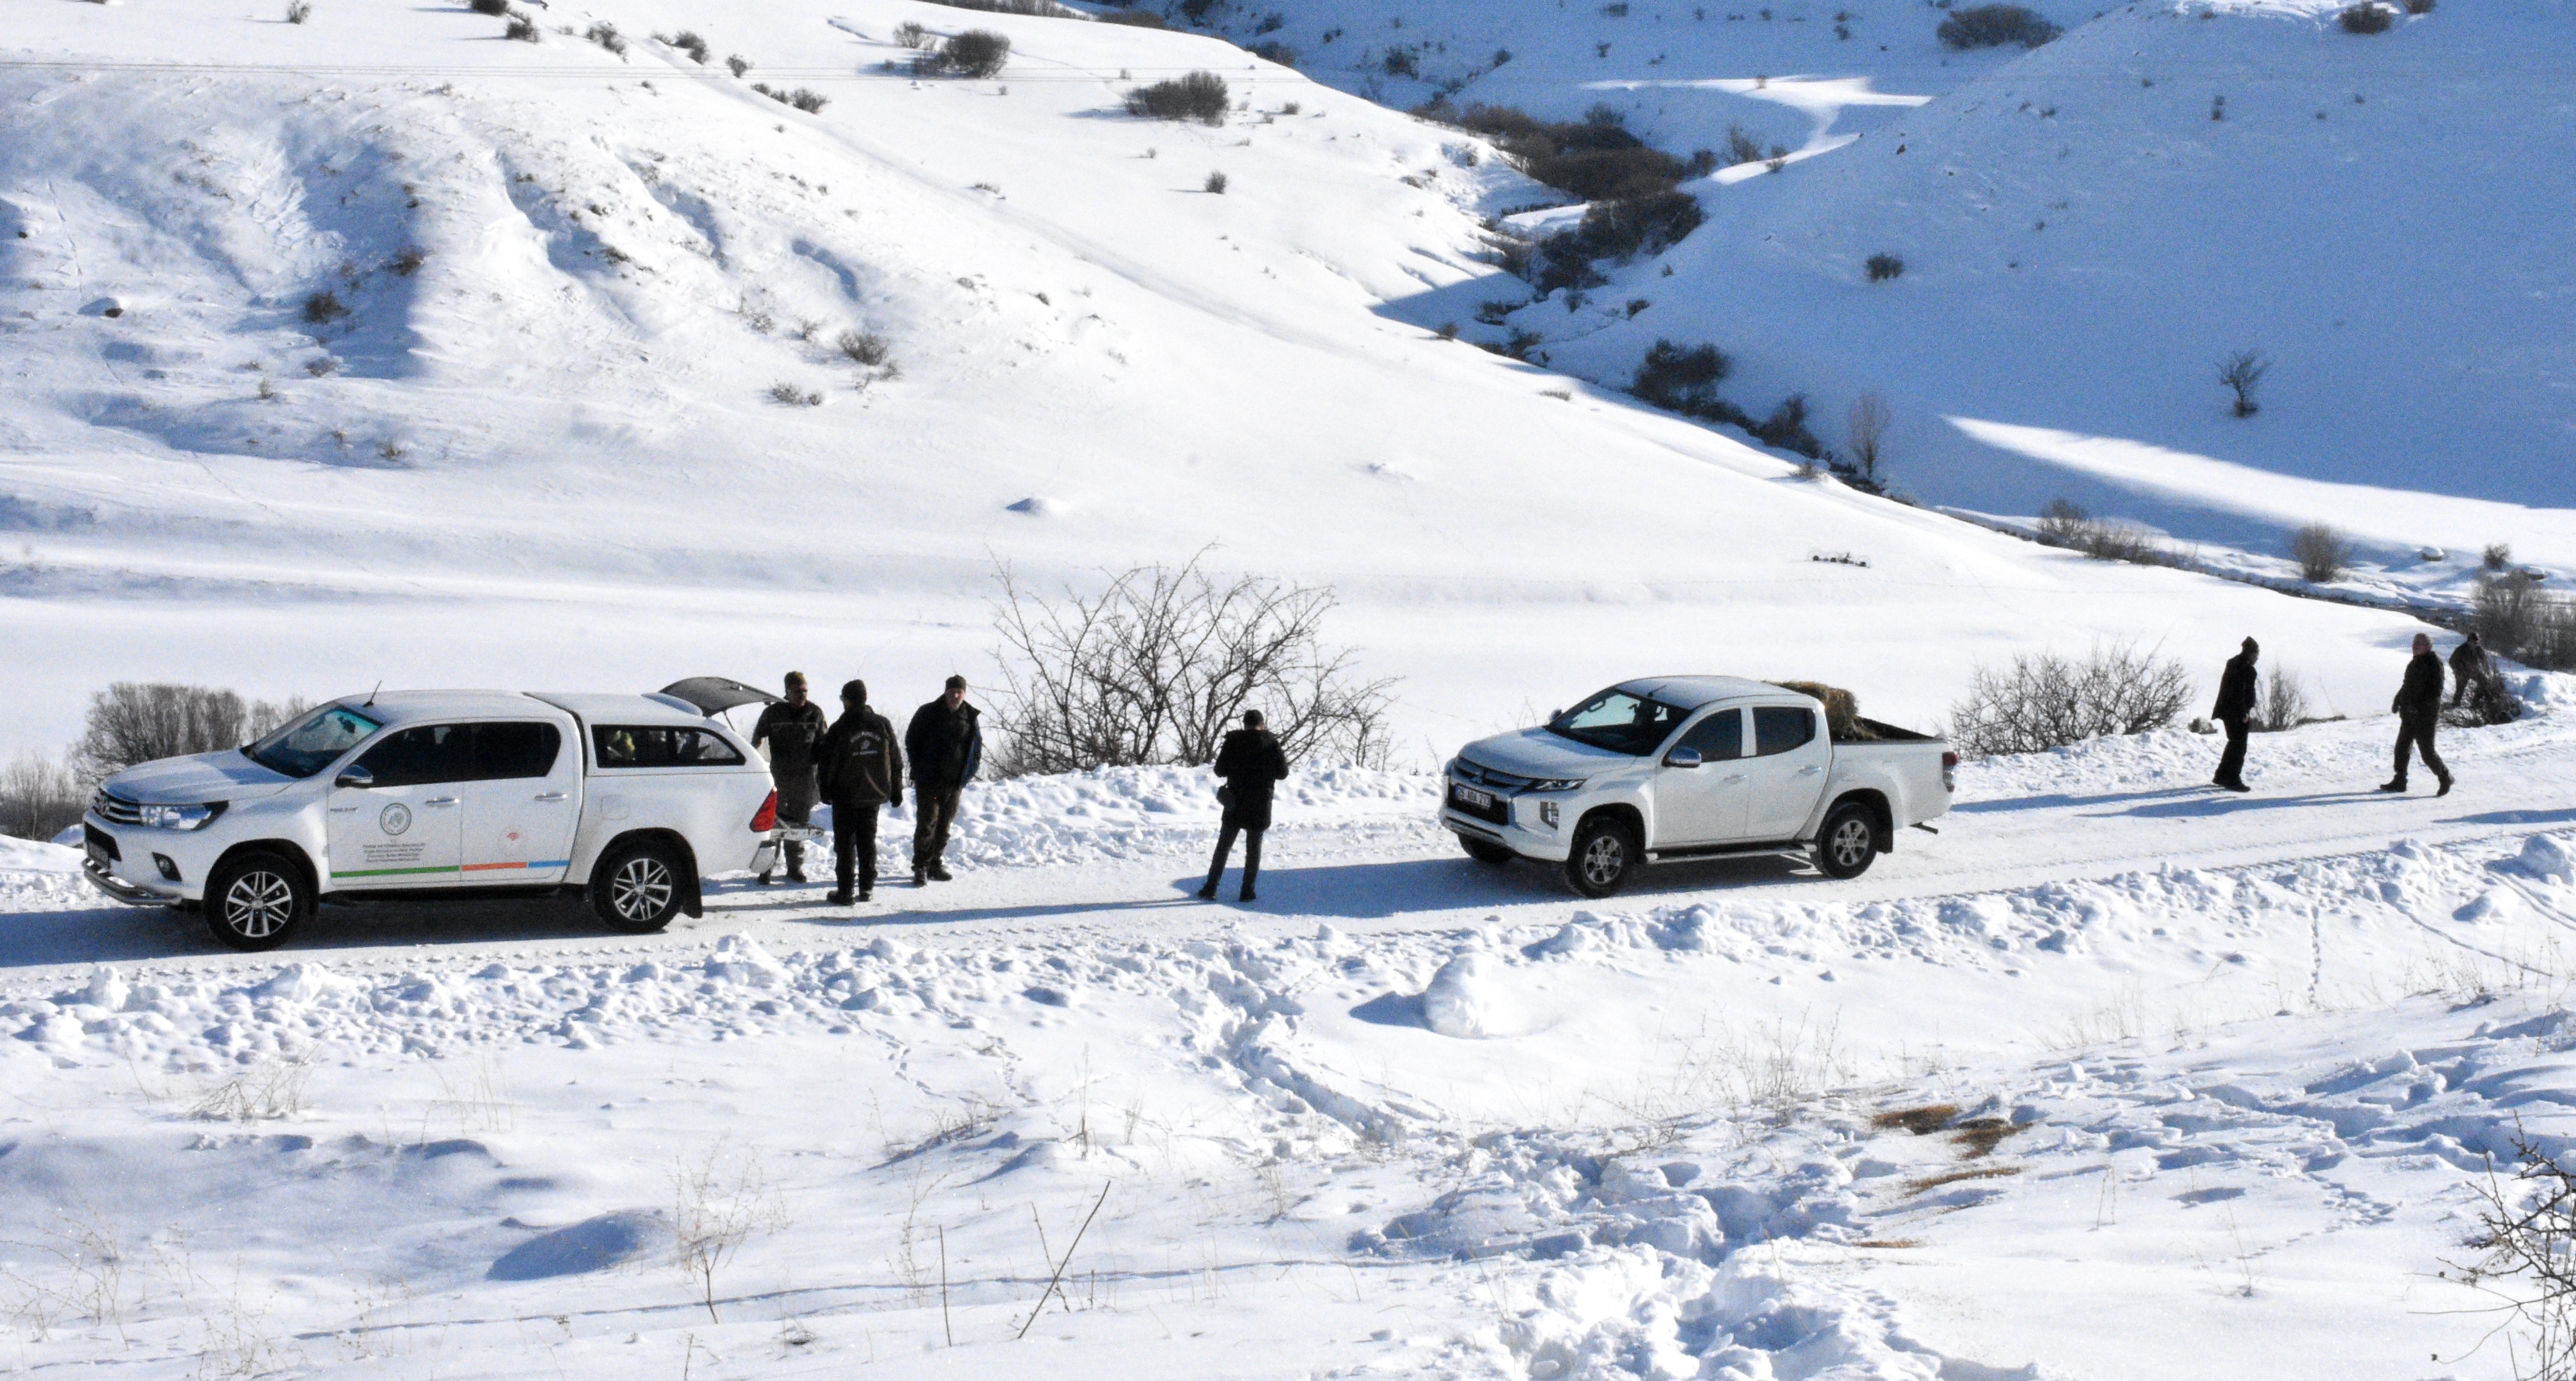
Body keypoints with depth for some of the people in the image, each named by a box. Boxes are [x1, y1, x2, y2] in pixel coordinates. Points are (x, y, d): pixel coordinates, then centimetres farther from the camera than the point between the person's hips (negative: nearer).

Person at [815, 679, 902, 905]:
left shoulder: (840, 728, -12)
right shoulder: (883, 725, 1)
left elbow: (827, 762, -9)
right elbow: (896, 760, 7)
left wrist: (826, 791, 3)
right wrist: (896, 789, 16)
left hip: (846, 795, -4)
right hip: (874, 794, 4)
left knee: (845, 843, 1)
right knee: (868, 840, 14)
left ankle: (845, 891, -1)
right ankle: (867, 888, 15)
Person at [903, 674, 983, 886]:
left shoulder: (971, 717, 6)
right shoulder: (928, 713, -4)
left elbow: (977, 747, 18)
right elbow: (911, 740, 2)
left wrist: (971, 770, 6)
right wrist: (919, 769, -4)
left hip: (955, 781, 4)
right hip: (928, 780, -4)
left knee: (945, 824, 10)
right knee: (927, 823, -9)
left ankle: (935, 865, 21)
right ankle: (921, 868, -6)